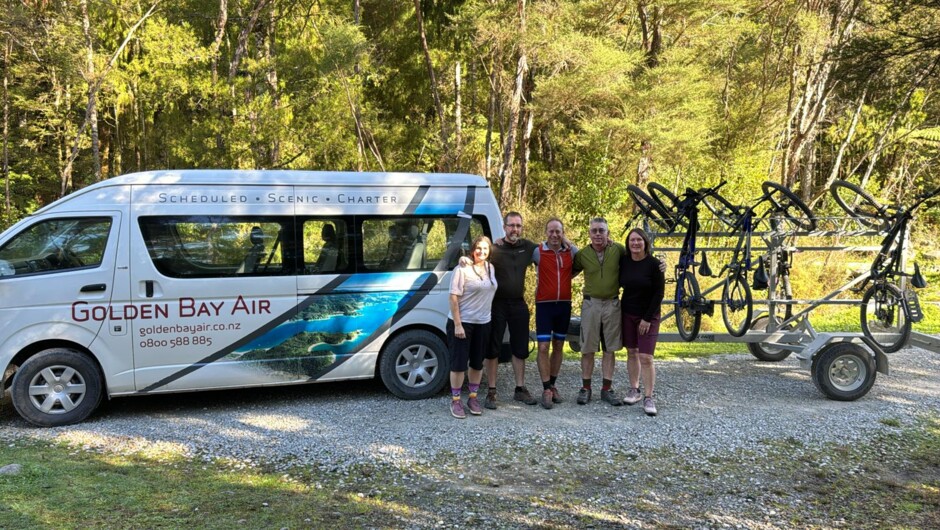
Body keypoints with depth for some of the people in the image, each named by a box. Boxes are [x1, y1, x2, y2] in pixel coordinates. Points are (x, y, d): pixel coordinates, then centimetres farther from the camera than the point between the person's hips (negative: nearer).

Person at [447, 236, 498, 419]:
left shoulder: (491, 268, 7)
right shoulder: (462, 269, -12)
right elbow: (454, 298, -14)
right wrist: (457, 324, -18)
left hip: (483, 323, 6)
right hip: (462, 322, -6)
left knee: (477, 363, 13)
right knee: (459, 363, -1)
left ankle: (473, 398, 26)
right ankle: (455, 401, 11)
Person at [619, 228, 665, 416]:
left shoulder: (654, 264, -11)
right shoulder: (623, 261, 1)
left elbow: (659, 292, -10)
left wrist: (648, 318, -12)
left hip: (648, 316, -4)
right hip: (627, 314, 4)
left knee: (646, 357, -8)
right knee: (632, 353, 9)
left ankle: (649, 398, 0)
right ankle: (634, 389, 22)